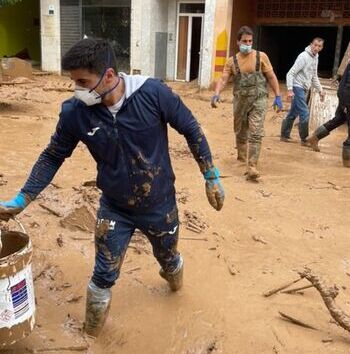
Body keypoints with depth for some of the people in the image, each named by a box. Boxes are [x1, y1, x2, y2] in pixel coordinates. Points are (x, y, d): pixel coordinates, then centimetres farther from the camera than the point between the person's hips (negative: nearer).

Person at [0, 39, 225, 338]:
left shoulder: (153, 93, -24)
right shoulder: (75, 112, -18)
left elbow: (191, 130, -10)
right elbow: (52, 157, -3)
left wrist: (212, 177, -6)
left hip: (160, 204, 0)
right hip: (114, 208, 1)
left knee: (168, 259, 22)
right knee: (104, 274, 7)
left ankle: (173, 276, 61)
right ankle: (93, 333, 35)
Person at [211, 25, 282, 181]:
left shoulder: (261, 57, -1)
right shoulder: (232, 61, 3)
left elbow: (271, 77, 2)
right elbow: (223, 79, -6)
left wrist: (278, 96, -3)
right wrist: (217, 94, -24)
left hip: (258, 100, -2)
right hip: (240, 101, 3)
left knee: (256, 134, -13)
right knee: (240, 132, 17)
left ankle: (252, 167, -14)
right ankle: (241, 155, 44)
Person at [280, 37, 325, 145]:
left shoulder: (315, 58, 12)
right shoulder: (303, 56, -14)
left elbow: (314, 77, 23)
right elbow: (290, 73, -18)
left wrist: (320, 90, 18)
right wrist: (290, 90, -25)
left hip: (304, 89, 9)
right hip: (298, 88, -9)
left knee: (293, 113, 13)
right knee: (304, 113, -9)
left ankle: (285, 135, 22)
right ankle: (304, 139, -1)